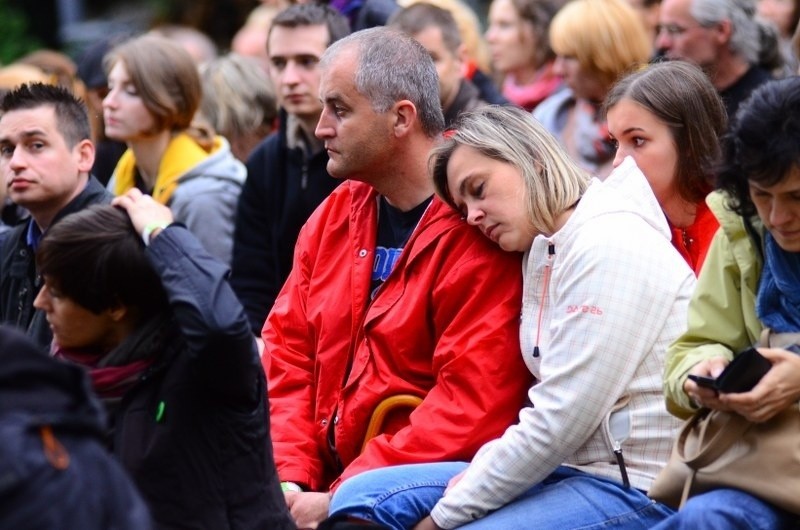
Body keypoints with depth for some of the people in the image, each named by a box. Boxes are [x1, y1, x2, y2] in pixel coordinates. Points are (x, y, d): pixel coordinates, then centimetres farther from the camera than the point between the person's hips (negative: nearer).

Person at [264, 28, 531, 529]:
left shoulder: (473, 231, -12)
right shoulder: (334, 215, 12)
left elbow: (471, 409, -17)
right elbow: (287, 350, 9)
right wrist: (289, 479, -7)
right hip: (322, 477, 6)